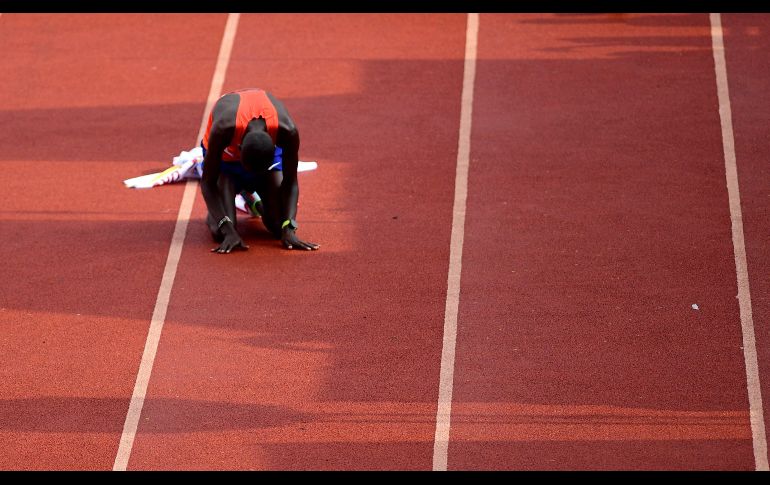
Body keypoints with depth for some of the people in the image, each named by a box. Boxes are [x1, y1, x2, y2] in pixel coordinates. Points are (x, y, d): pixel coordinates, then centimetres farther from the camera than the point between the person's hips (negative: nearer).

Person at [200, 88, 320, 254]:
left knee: (280, 228, -12)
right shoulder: (223, 128, -44)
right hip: (225, 152, -2)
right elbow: (208, 182, -32)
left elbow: (290, 182, -23)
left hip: (269, 148, 2)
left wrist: (289, 230, -36)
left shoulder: (287, 130, -38)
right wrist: (228, 231, -42)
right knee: (221, 233, -21)